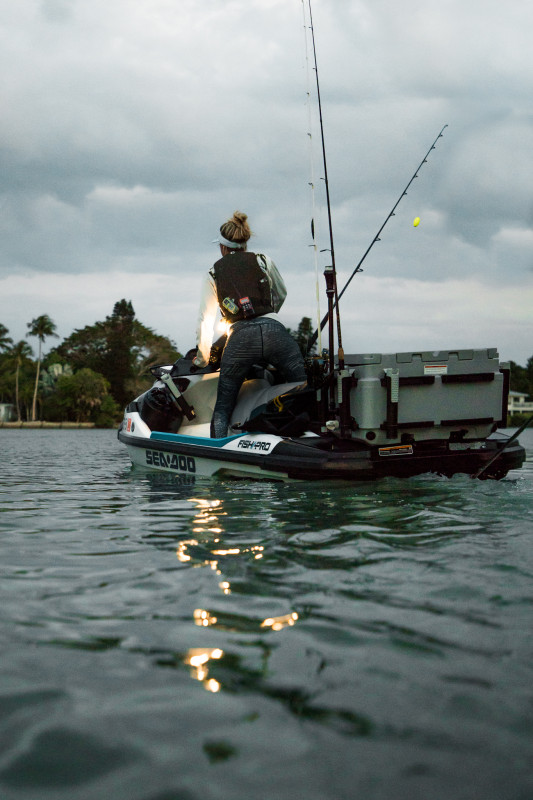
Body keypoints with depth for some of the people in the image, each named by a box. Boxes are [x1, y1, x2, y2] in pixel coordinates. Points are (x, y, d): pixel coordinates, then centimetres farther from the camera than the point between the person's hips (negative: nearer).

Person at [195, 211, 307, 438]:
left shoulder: (213, 274, 18)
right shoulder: (264, 261, 18)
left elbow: (205, 320, 18)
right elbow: (281, 295, 34)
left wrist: (202, 358, 30)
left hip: (240, 338, 0)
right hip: (274, 332, 0)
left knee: (222, 407, 10)